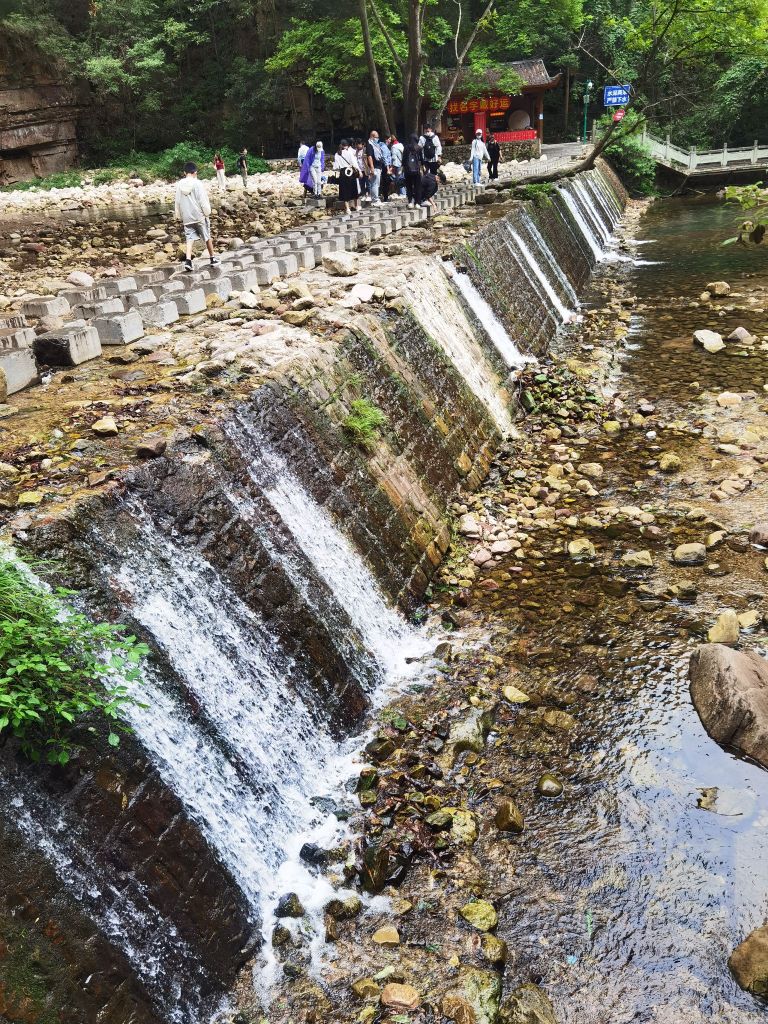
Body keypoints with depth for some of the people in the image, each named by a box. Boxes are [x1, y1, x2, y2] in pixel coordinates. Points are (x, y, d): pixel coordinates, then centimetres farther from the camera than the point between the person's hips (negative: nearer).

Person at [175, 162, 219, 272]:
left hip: (187, 217, 3)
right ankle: (213, 259, 23)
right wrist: (207, 213, 1)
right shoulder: (197, 184, -11)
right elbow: (203, 200, -11)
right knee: (207, 237, 12)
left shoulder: (179, 185, 3)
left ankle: (188, 260, -17)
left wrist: (178, 215, 18)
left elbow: (178, 201, 9)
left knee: (190, 238, 2)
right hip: (200, 215, -3)